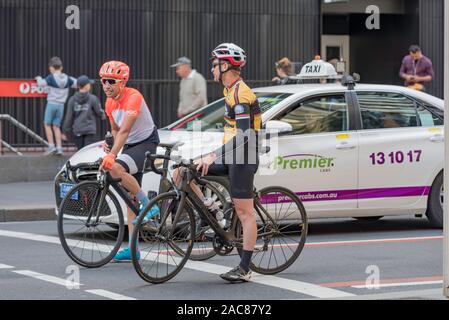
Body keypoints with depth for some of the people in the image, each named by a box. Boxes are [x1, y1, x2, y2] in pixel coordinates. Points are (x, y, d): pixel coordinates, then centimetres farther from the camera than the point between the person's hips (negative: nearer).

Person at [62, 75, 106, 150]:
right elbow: (99, 112, 3)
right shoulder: (93, 99, -8)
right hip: (90, 130, -3)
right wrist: (103, 116, 27)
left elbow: (69, 117, 2)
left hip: (77, 131, 3)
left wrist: (65, 132, 9)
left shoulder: (72, 100, 0)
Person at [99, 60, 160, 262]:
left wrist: (111, 155, -40)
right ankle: (132, 249, 9)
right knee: (130, 196, 6)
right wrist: (110, 145, -4)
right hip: (129, 146, 8)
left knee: (116, 169, -34)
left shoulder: (133, 97, -22)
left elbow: (125, 130, -32)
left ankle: (149, 206, -19)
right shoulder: (110, 103, 4)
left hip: (146, 143, -8)